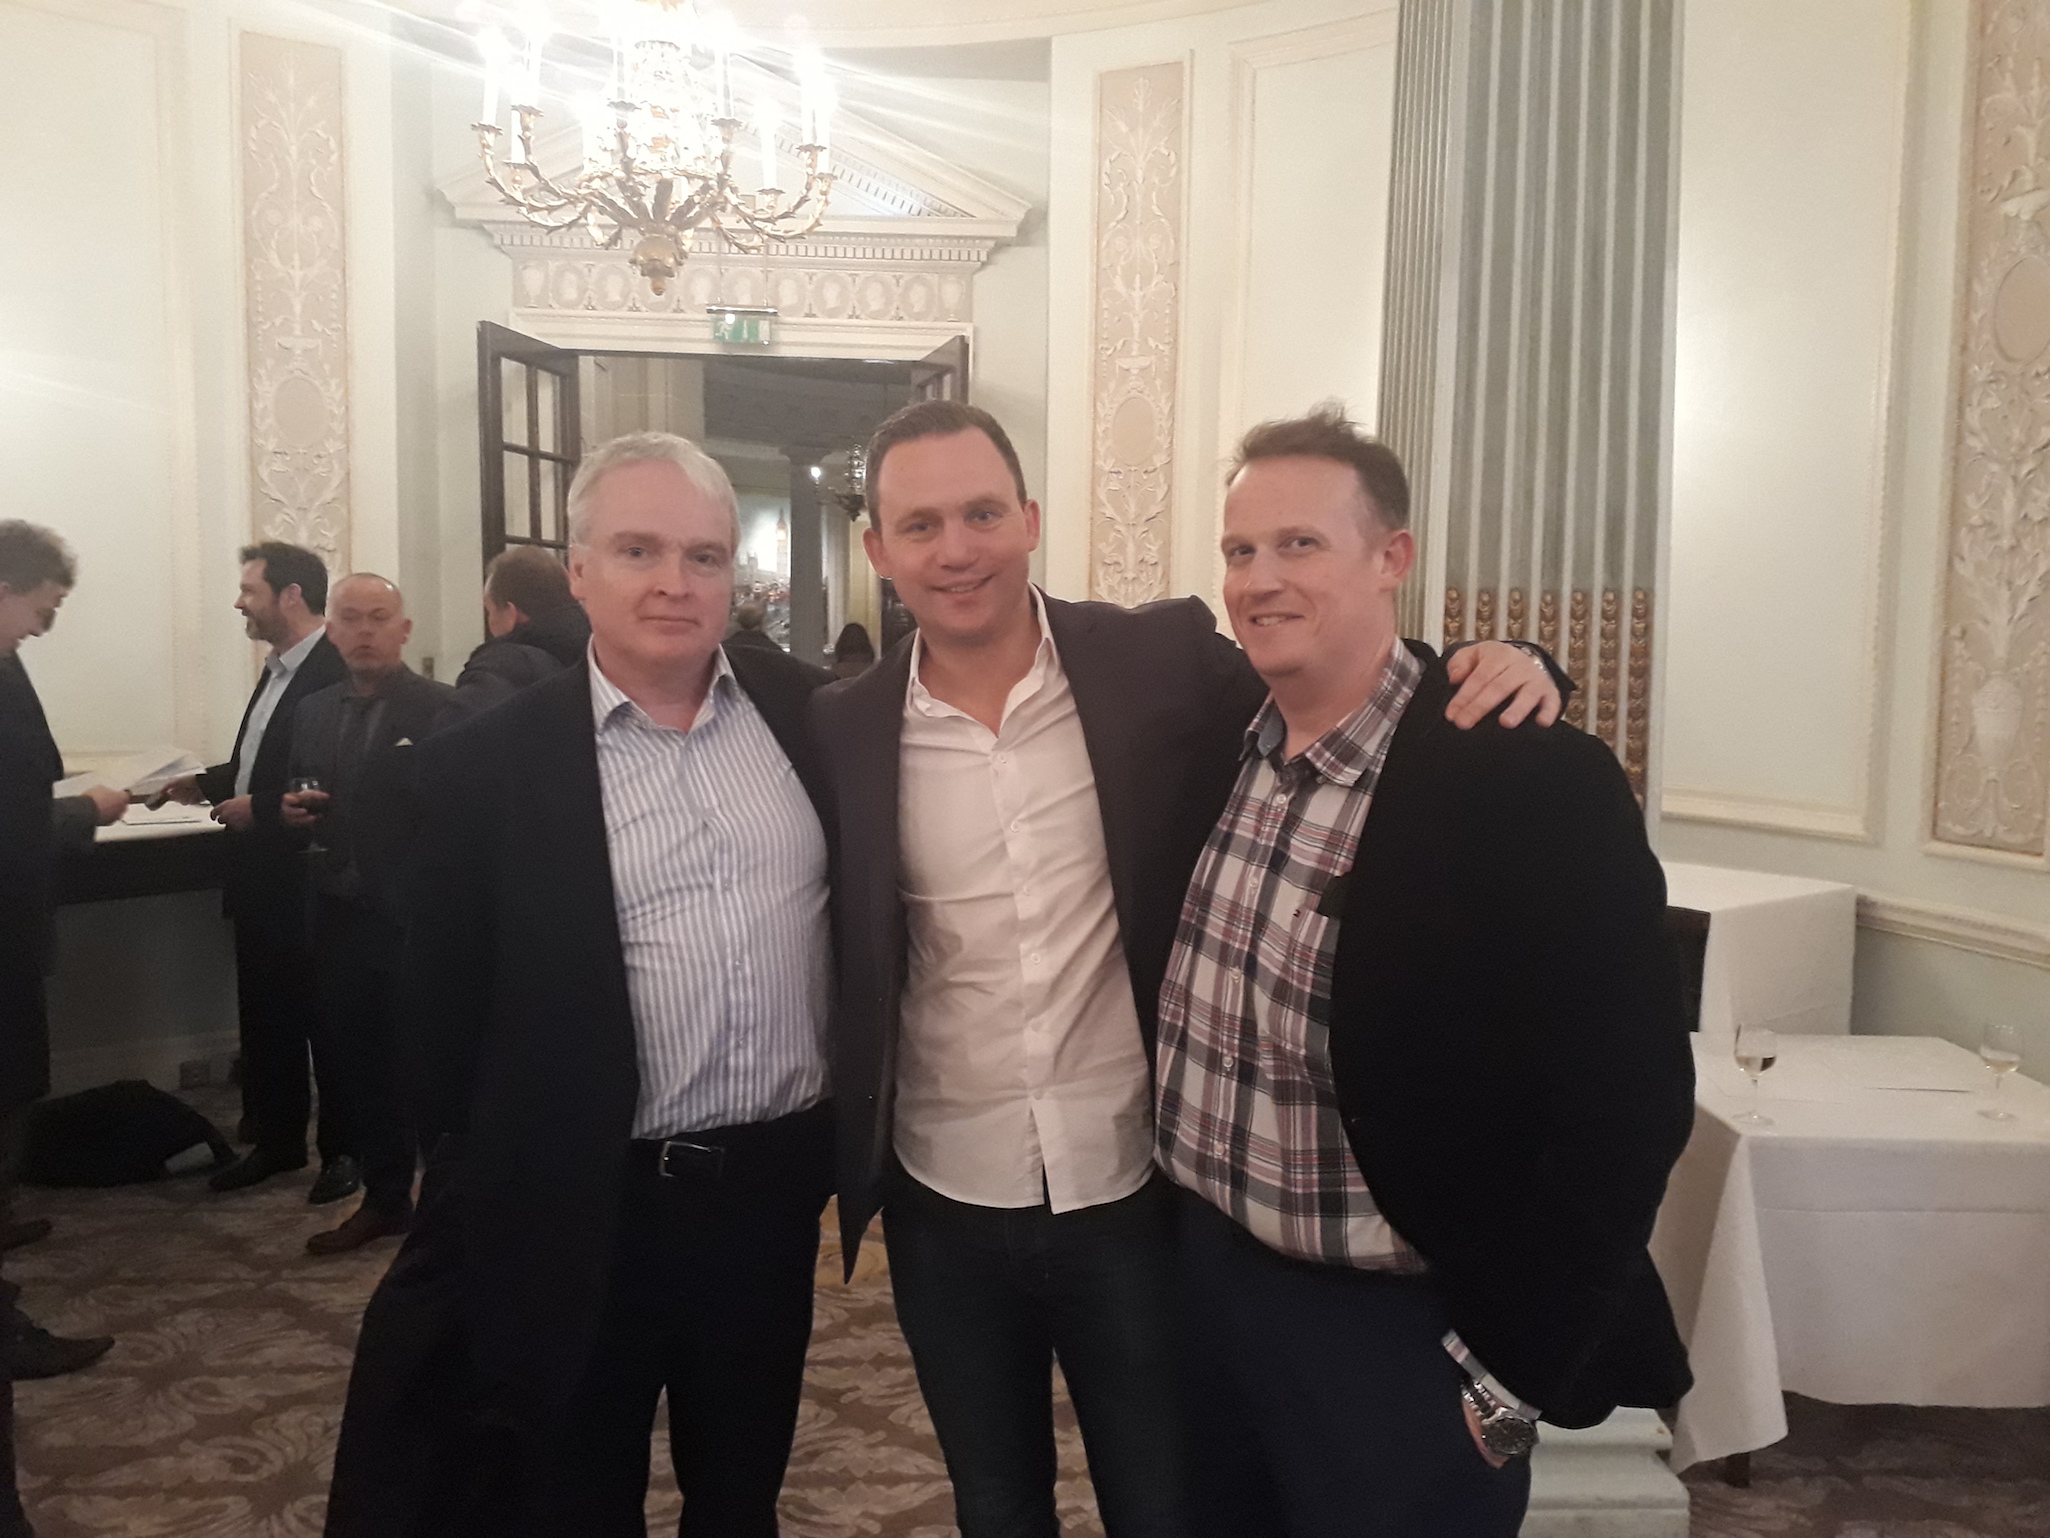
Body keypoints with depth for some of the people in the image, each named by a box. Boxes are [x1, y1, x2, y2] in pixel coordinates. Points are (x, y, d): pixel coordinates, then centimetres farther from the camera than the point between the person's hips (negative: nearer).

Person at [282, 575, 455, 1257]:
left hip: (417, 919, -6)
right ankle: (384, 1197, 29)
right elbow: (303, 807, 19)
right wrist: (290, 811, -1)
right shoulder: (313, 711, 12)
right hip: (341, 917, 6)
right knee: (354, 1061, 13)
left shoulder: (442, 709, -9)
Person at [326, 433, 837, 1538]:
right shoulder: (489, 766, -8)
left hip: (774, 1185, 3)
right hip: (585, 1211, -2)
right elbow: (443, 1012, -3)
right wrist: (483, 1202, 0)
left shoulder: (807, 714, -1)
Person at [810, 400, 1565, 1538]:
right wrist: (836, 1168, 7)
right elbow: (831, 960, 5)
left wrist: (1494, 677, -19)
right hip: (945, 1212, 2)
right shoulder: (843, 733, -5)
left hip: (1141, 1194, -1)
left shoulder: (1167, 664, -10)